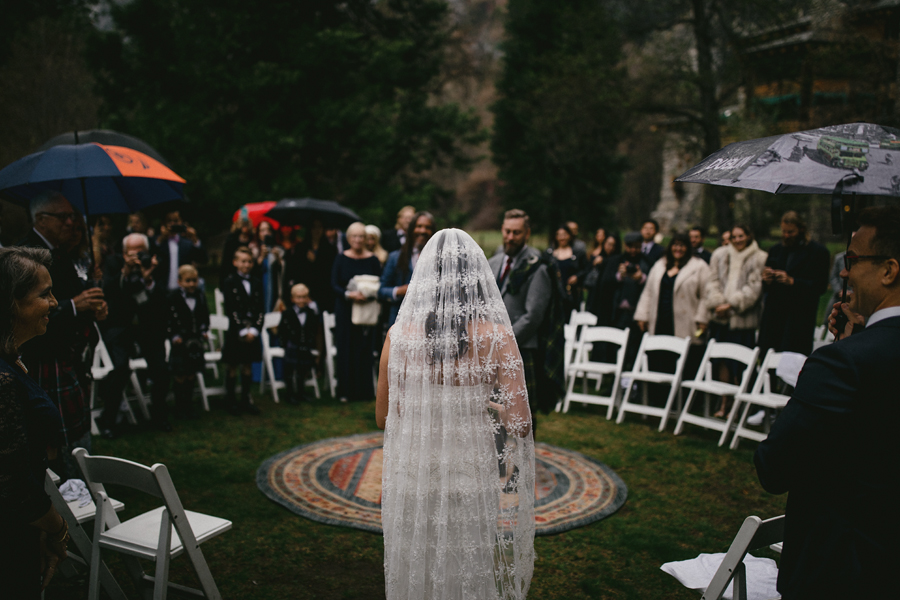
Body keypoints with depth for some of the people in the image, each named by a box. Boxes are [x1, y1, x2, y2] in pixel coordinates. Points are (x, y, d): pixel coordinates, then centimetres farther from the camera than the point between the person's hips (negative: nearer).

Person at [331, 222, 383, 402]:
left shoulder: (372, 260, 1)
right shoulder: (341, 259, 1)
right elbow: (334, 284, -3)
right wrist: (349, 294, -20)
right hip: (345, 309, 0)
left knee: (364, 348, 0)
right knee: (345, 348, 1)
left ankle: (364, 390, 9)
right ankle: (346, 390, 9)